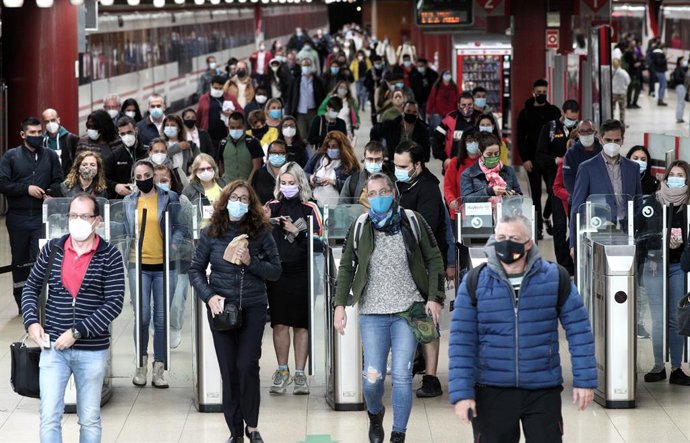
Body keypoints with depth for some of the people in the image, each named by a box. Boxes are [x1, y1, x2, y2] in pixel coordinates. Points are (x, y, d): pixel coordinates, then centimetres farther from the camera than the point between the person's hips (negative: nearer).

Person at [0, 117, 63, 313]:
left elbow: (59, 182, 8)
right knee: (20, 260, 9)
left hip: (42, 216, 0)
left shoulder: (50, 155, 9)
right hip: (18, 217, 1)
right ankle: (22, 302, 19)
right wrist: (26, 189, -13)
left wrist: (50, 193, -13)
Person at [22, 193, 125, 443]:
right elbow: (31, 288, 12)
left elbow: (114, 303, -11)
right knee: (49, 418, -3)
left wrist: (77, 332, -16)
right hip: (53, 347, 1)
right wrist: (31, 321, -6)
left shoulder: (109, 256, -5)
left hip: (93, 351, -1)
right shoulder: (52, 250, 2)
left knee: (90, 419, 10)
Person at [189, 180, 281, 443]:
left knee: (247, 366, -8)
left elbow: (275, 271, 1)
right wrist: (209, 296, -10)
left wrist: (250, 262, -15)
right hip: (221, 308, 1)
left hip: (253, 308, -1)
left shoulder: (261, 232, -1)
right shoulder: (211, 233, 1)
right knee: (228, 370, 3)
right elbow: (196, 270, 5)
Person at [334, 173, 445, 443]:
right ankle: (375, 415, 30)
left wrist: (434, 298, -4)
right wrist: (340, 304, 2)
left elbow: (434, 259, 4)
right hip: (372, 313, 1)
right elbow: (346, 267, 10)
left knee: (402, 376, -5)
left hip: (409, 311, -1)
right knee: (373, 377, -3)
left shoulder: (413, 222, 1)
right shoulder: (359, 228, 5)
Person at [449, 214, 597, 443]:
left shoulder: (554, 278, -1)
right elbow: (461, 342, -3)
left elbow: (578, 330, 3)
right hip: (492, 392, 0)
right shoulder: (475, 283, -2)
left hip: (543, 391, 0)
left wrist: (584, 380, -2)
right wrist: (462, 393, -9)